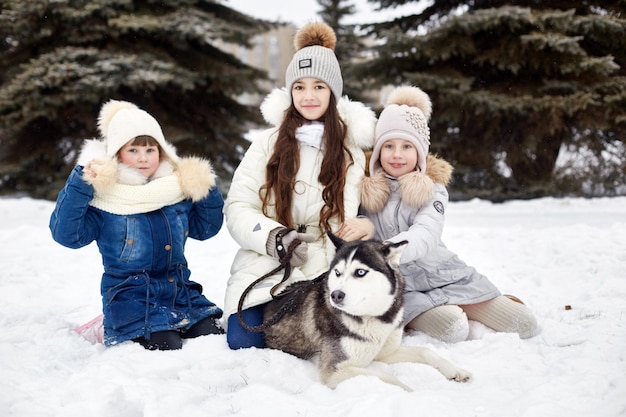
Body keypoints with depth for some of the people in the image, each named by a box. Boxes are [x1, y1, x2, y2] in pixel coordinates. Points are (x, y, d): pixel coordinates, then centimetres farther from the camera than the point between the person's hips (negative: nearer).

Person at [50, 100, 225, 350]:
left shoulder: (178, 190, 7)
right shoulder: (103, 198, -8)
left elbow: (207, 228, 19)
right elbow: (67, 235, -19)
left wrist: (207, 189, 4)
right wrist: (79, 186, -25)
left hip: (181, 294, 5)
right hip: (131, 299, -5)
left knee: (214, 336, -10)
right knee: (165, 348, -23)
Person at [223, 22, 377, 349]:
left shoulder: (351, 148, 4)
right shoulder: (269, 142, 3)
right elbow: (238, 208, 0)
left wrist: (365, 226, -19)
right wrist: (274, 237, -20)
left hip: (325, 270, 0)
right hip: (265, 265, 0)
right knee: (244, 342, -19)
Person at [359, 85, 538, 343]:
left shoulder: (432, 189, -2)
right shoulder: (365, 189, 0)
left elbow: (426, 234, -22)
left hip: (445, 276, 3)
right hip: (402, 288, -2)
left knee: (524, 325, -3)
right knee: (453, 330, -29)